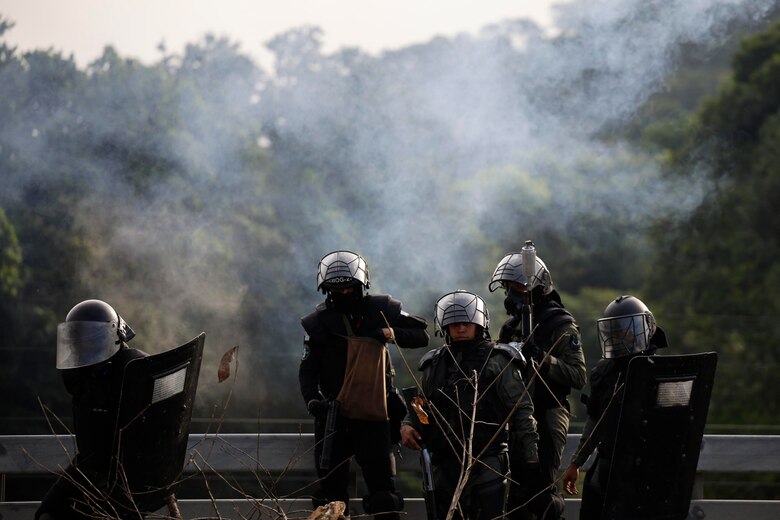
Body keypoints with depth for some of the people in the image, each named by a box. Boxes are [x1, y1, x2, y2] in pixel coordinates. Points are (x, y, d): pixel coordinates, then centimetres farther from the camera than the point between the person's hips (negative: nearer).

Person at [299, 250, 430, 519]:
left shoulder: (380, 310, 2)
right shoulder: (318, 322, 0)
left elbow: (421, 335, 4)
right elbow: (308, 369, -1)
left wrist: (390, 333, -13)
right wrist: (312, 399, -20)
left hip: (374, 416, 0)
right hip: (333, 416, 0)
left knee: (383, 490, -3)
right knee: (331, 489, 4)